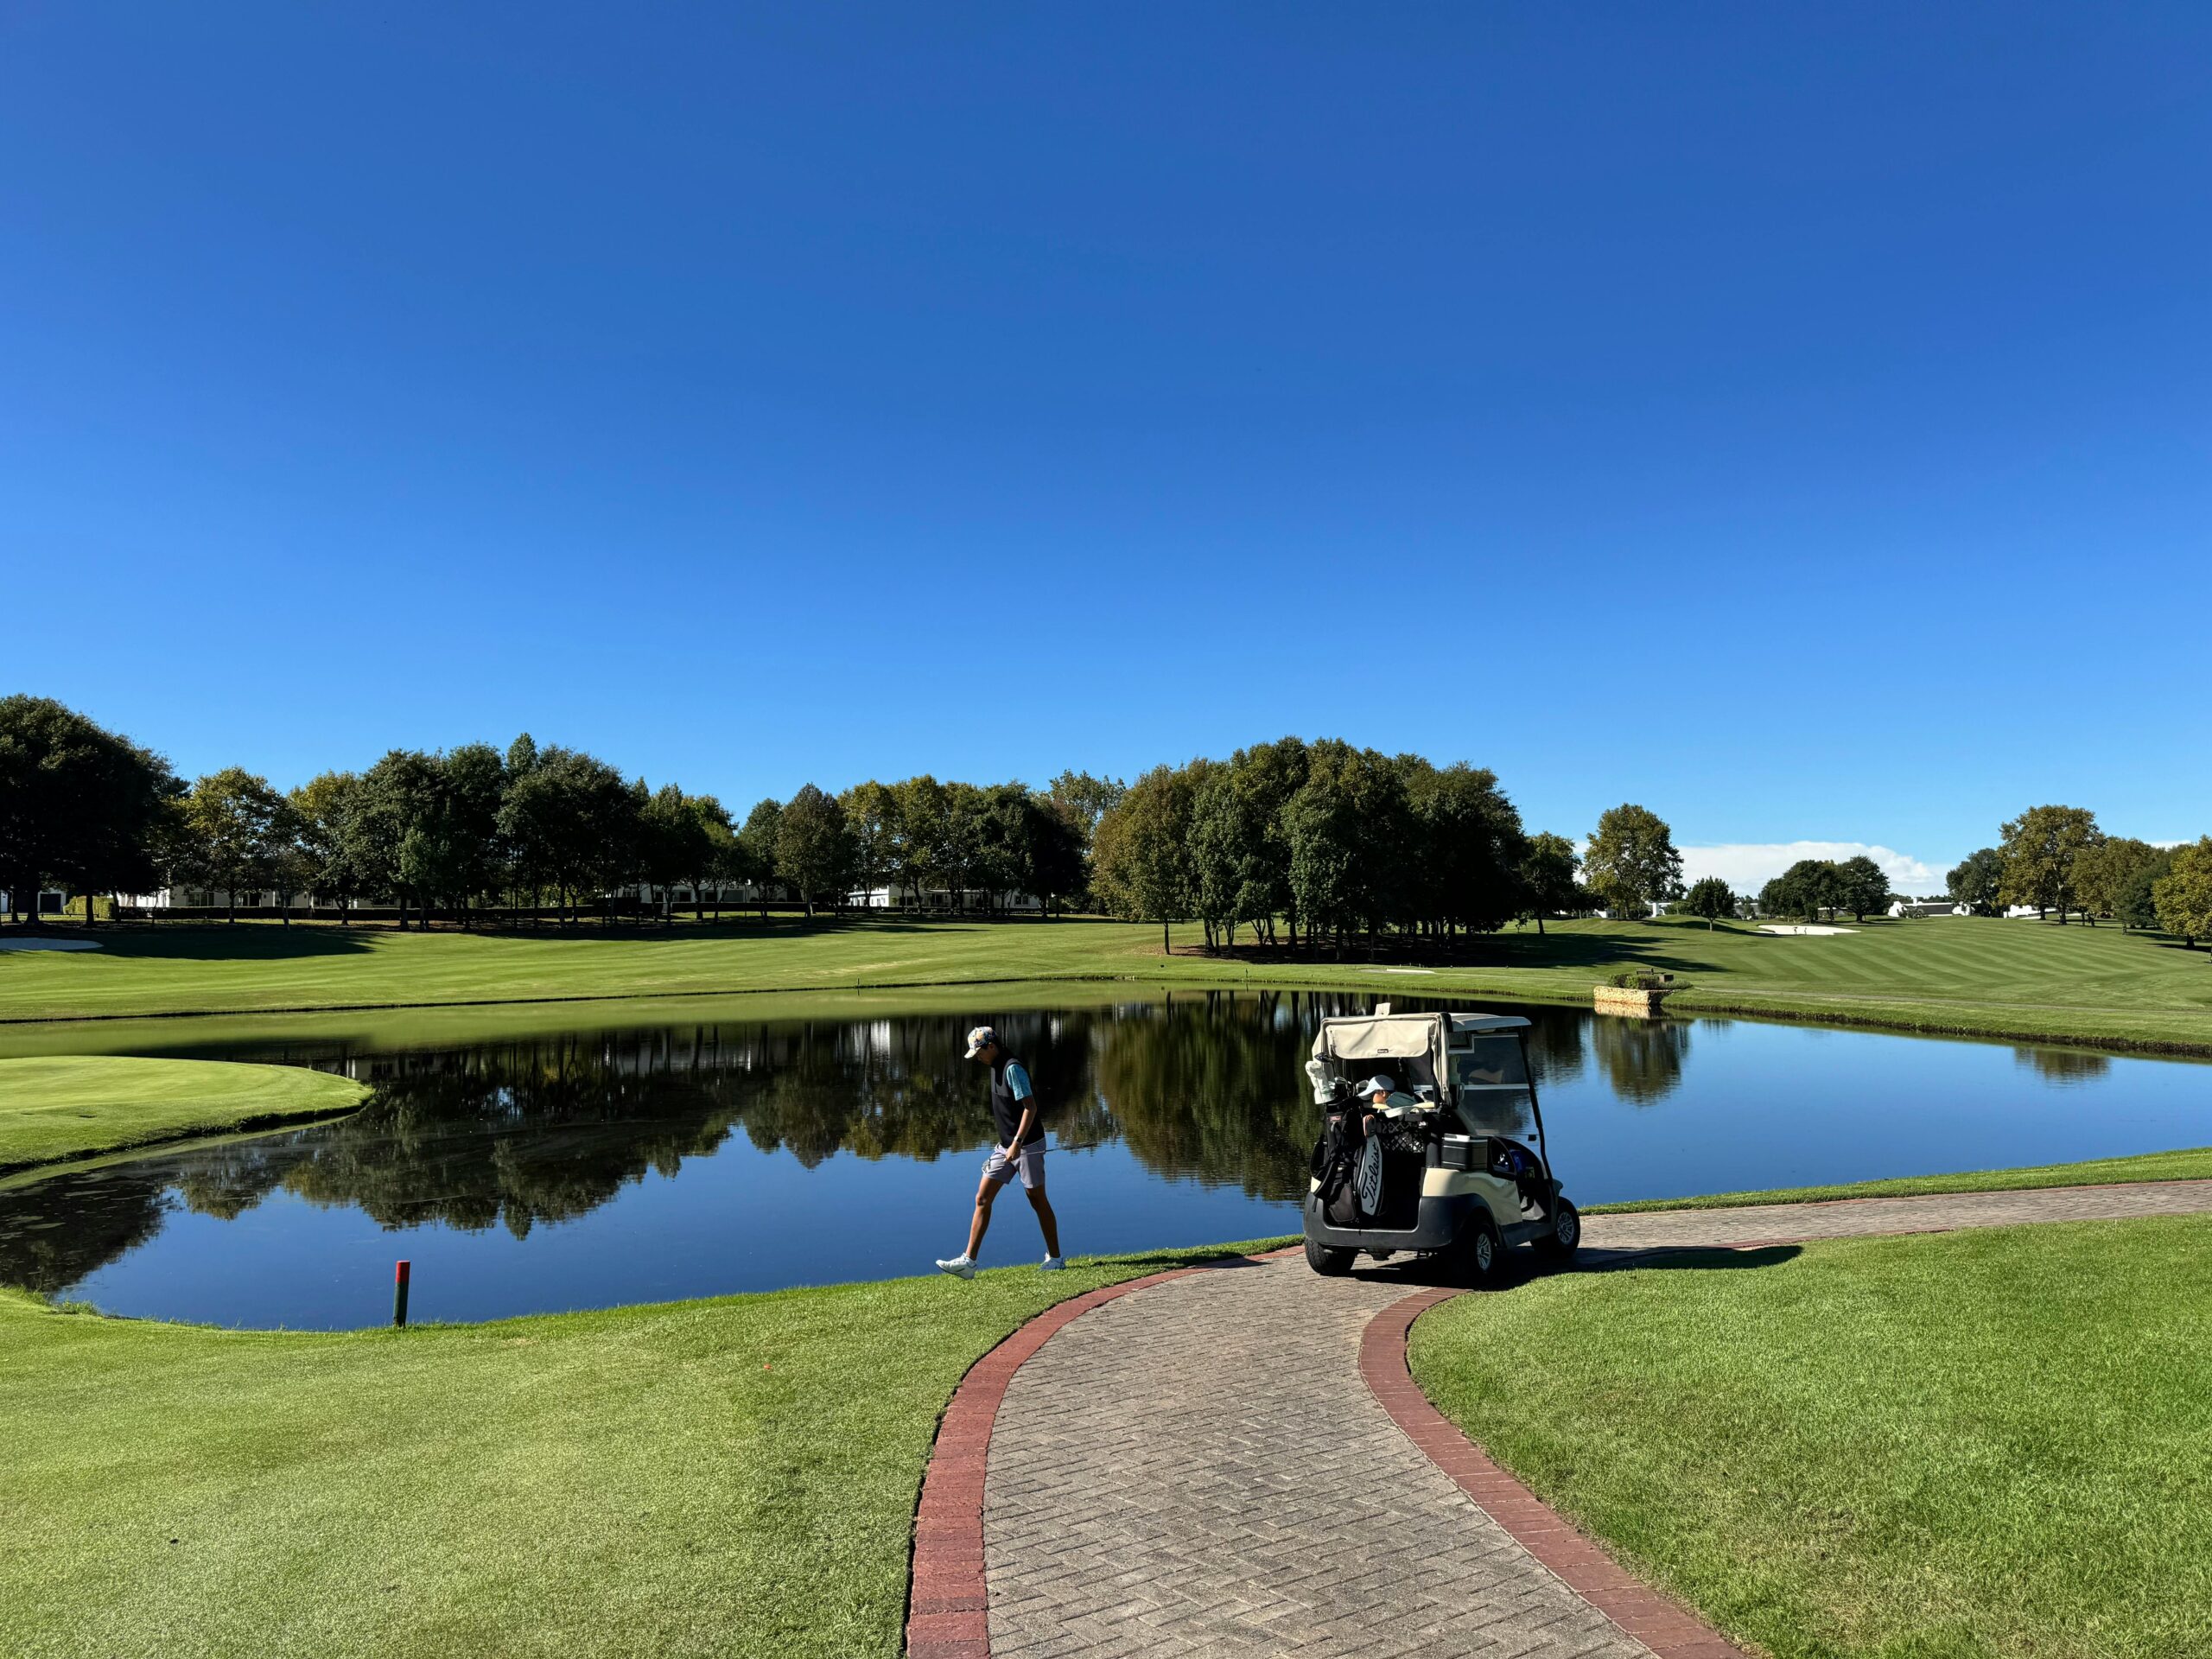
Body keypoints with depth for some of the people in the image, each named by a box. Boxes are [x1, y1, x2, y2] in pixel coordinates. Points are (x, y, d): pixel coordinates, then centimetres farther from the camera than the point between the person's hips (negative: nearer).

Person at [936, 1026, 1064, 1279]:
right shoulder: (997, 1068, 11)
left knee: (1037, 1201, 2)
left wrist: (1018, 1142, -27)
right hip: (1005, 1146, 9)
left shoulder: (1013, 1068, -17)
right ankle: (968, 1261, 2)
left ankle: (1055, 1258, 17)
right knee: (982, 1199, 2)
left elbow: (1030, 1107, -22)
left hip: (1028, 1145, -9)